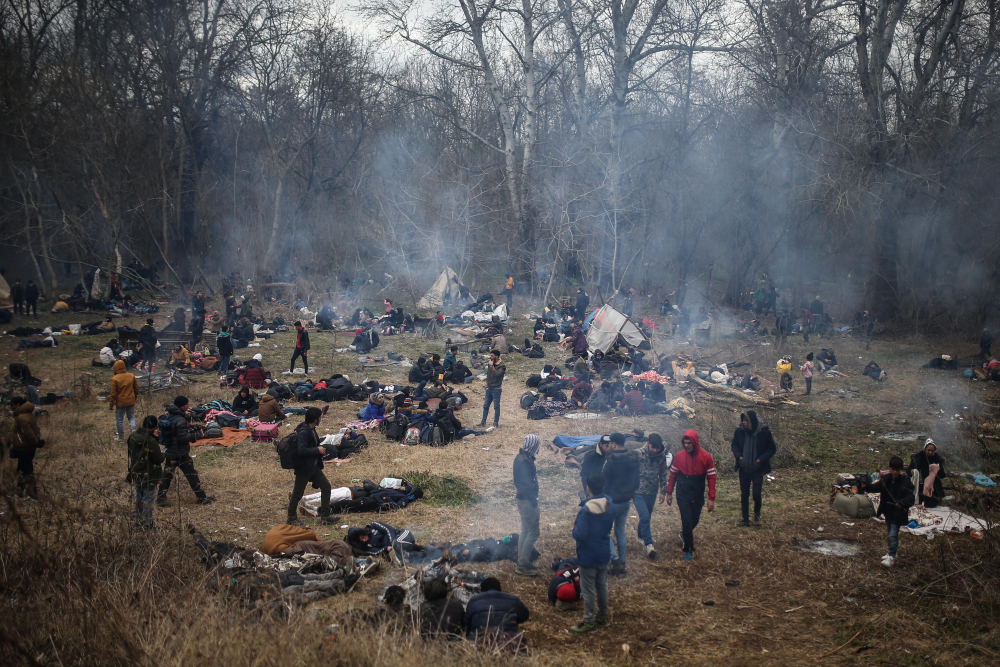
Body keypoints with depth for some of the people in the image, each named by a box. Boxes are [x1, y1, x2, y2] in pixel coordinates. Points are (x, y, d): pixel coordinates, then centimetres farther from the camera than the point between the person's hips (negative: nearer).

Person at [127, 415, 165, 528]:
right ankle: (147, 523, 11)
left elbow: (130, 454, 9)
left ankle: (138, 520, 32)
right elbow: (159, 459, -20)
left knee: (139, 498, 21)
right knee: (148, 499, 4)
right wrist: (164, 456, 1)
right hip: (149, 476, -7)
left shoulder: (132, 437, -2)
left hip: (136, 474, 7)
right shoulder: (151, 441, -26)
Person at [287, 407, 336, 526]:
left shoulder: (311, 430, 7)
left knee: (326, 486, 10)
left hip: (313, 466, 10)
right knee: (298, 493, 3)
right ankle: (291, 518, 19)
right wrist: (317, 450, -22)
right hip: (303, 468, -10)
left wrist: (320, 448, 6)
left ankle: (325, 516, 17)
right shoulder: (303, 432, -23)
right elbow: (301, 450, -31)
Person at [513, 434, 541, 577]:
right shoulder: (525, 462, -23)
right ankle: (523, 565, 1)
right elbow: (527, 484, -24)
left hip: (524, 499, 10)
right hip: (528, 501, -10)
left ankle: (522, 563, 25)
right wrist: (533, 500, -17)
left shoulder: (521, 457, 8)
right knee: (533, 533, -3)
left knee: (525, 531, 17)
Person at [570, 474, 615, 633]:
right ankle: (603, 617, 34)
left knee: (588, 589, 6)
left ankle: (589, 622, 15)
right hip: (604, 553, 7)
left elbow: (580, 535, -26)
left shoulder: (586, 510, -27)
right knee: (602, 585, 21)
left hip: (588, 556, -7)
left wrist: (575, 527, -8)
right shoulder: (610, 504, -4)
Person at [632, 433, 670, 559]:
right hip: (638, 492, -4)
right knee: (644, 517, -15)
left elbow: (663, 475, 9)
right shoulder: (637, 454, -14)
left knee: (646, 517, 16)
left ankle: (641, 536, 40)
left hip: (652, 492, 4)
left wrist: (663, 492, 7)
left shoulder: (662, 457, -2)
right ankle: (649, 545, -11)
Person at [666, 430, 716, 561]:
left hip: (698, 496, 1)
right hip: (683, 496, -1)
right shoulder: (679, 456, -7)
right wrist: (669, 492, 6)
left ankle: (684, 535, 48)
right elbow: (673, 475, 4)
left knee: (694, 521, 17)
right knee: (687, 522, -7)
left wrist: (711, 498, -7)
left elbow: (711, 478, -5)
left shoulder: (706, 457, -10)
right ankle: (689, 550, 7)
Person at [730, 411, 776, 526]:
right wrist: (739, 456, -8)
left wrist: (761, 459, -15)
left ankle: (757, 515, 20)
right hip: (744, 468, 3)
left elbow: (772, 448, -3)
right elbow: (734, 445, 10)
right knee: (744, 495, 8)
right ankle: (745, 519, 21)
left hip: (757, 469, -3)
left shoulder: (764, 432, -13)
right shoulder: (740, 431, -6)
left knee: (756, 494, -7)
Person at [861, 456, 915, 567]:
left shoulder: (906, 482, -17)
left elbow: (910, 498, -22)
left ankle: (891, 557, 0)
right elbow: (876, 487, 6)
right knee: (889, 534, 20)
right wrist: (866, 487, -14)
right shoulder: (886, 479, -1)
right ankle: (892, 551, 37)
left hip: (898, 513, -6)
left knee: (893, 535, -9)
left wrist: (902, 503, -42)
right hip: (888, 511, 6)